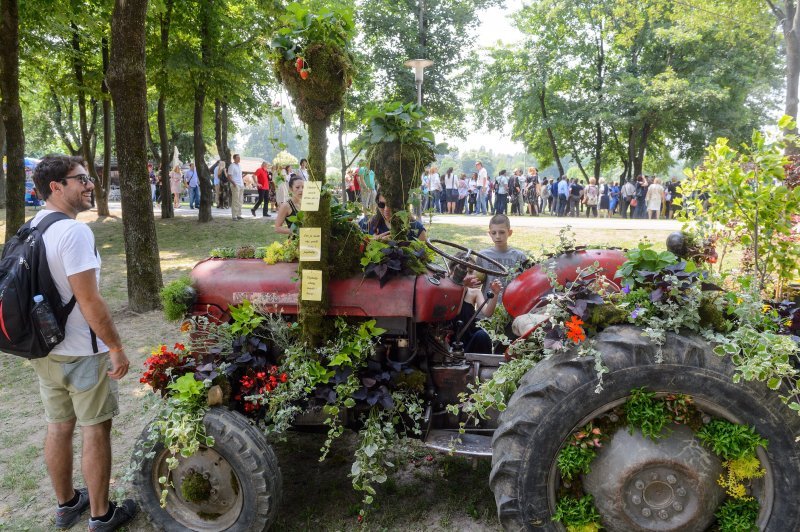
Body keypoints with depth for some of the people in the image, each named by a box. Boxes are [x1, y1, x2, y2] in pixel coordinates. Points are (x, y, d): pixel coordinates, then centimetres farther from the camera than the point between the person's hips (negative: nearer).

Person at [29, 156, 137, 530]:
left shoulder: (31, 229, 6)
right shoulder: (74, 231, -22)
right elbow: (89, 301, -25)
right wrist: (116, 347, -17)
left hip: (44, 348, 8)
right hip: (82, 352, -8)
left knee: (59, 427, 19)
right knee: (96, 430, 6)